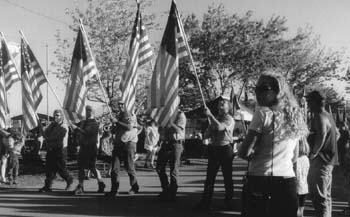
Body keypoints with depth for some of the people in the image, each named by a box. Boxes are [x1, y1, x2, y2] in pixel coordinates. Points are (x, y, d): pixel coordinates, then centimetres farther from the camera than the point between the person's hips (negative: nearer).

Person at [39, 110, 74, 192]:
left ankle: (69, 180, 27)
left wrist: (48, 139, -5)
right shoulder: (52, 125, 13)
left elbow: (57, 137, -17)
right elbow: (45, 134, 7)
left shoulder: (63, 127, -10)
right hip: (51, 150, 6)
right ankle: (48, 186, 2)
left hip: (60, 150, -6)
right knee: (49, 168, 0)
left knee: (61, 169, 1)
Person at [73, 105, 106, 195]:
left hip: (91, 148, -7)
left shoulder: (95, 124, -10)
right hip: (83, 147, 7)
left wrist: (76, 128, -26)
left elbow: (86, 132, -22)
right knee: (80, 167, 7)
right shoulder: (83, 122, 14)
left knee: (92, 167, -6)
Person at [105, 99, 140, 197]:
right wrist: (112, 128, 4)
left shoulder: (131, 115, -4)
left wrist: (117, 122, -16)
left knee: (129, 167, 0)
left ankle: (135, 187, 18)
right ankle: (114, 190, 1)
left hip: (128, 143, -6)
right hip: (118, 143, 6)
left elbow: (129, 127, -20)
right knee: (115, 167, -2)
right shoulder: (118, 116, 18)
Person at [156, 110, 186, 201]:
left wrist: (170, 122, -24)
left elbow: (179, 130, -17)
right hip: (166, 142, 7)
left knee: (174, 171, 0)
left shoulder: (180, 115, -7)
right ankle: (166, 190, 26)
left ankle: (172, 195, 11)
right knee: (159, 168, 9)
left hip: (175, 143, -6)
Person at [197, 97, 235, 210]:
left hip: (225, 149, -6)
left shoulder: (229, 119, -5)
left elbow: (220, 127, -25)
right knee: (210, 176, 2)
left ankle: (228, 202, 13)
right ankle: (206, 202, 3)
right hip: (214, 149, 6)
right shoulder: (215, 118, 16)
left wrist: (210, 115, -23)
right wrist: (210, 126, -2)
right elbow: (208, 134, 18)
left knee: (227, 177, 3)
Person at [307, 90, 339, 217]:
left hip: (321, 159, -10)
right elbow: (337, 134, 28)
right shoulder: (328, 116, 16)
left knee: (318, 196, -11)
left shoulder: (319, 116, -15)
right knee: (326, 195, 17)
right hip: (329, 159, 10)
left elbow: (322, 135, -31)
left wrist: (314, 153, -21)